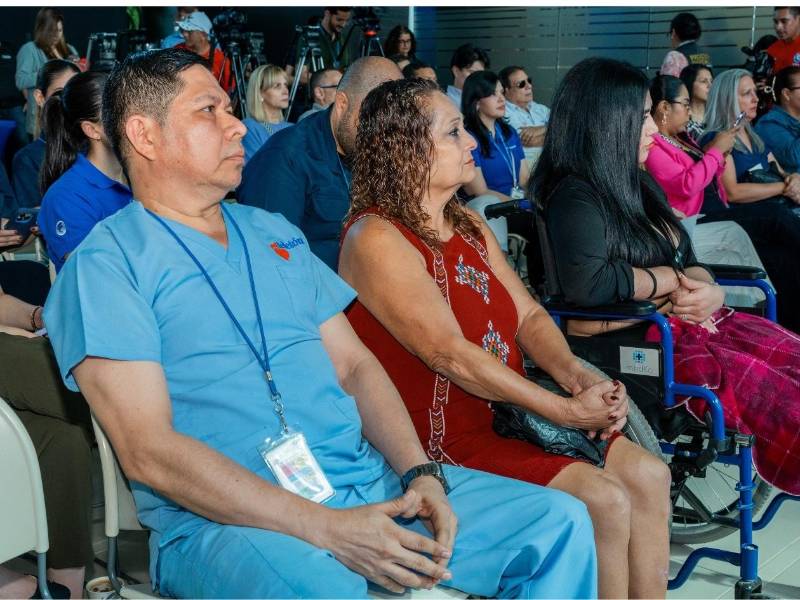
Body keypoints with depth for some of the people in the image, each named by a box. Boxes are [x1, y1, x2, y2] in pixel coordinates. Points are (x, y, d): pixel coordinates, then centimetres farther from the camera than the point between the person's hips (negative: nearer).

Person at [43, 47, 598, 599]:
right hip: (222, 519, -6)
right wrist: (326, 528, -19)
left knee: (559, 522, -7)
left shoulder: (275, 233, 20)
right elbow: (146, 451, -13)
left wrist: (422, 474, -2)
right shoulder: (105, 263, -2)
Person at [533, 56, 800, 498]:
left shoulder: (640, 186, 16)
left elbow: (688, 262, 16)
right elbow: (586, 281, -27)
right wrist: (673, 280, -11)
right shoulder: (576, 196, -11)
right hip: (636, 342, -9)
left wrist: (710, 290, -9)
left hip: (689, 322, 9)